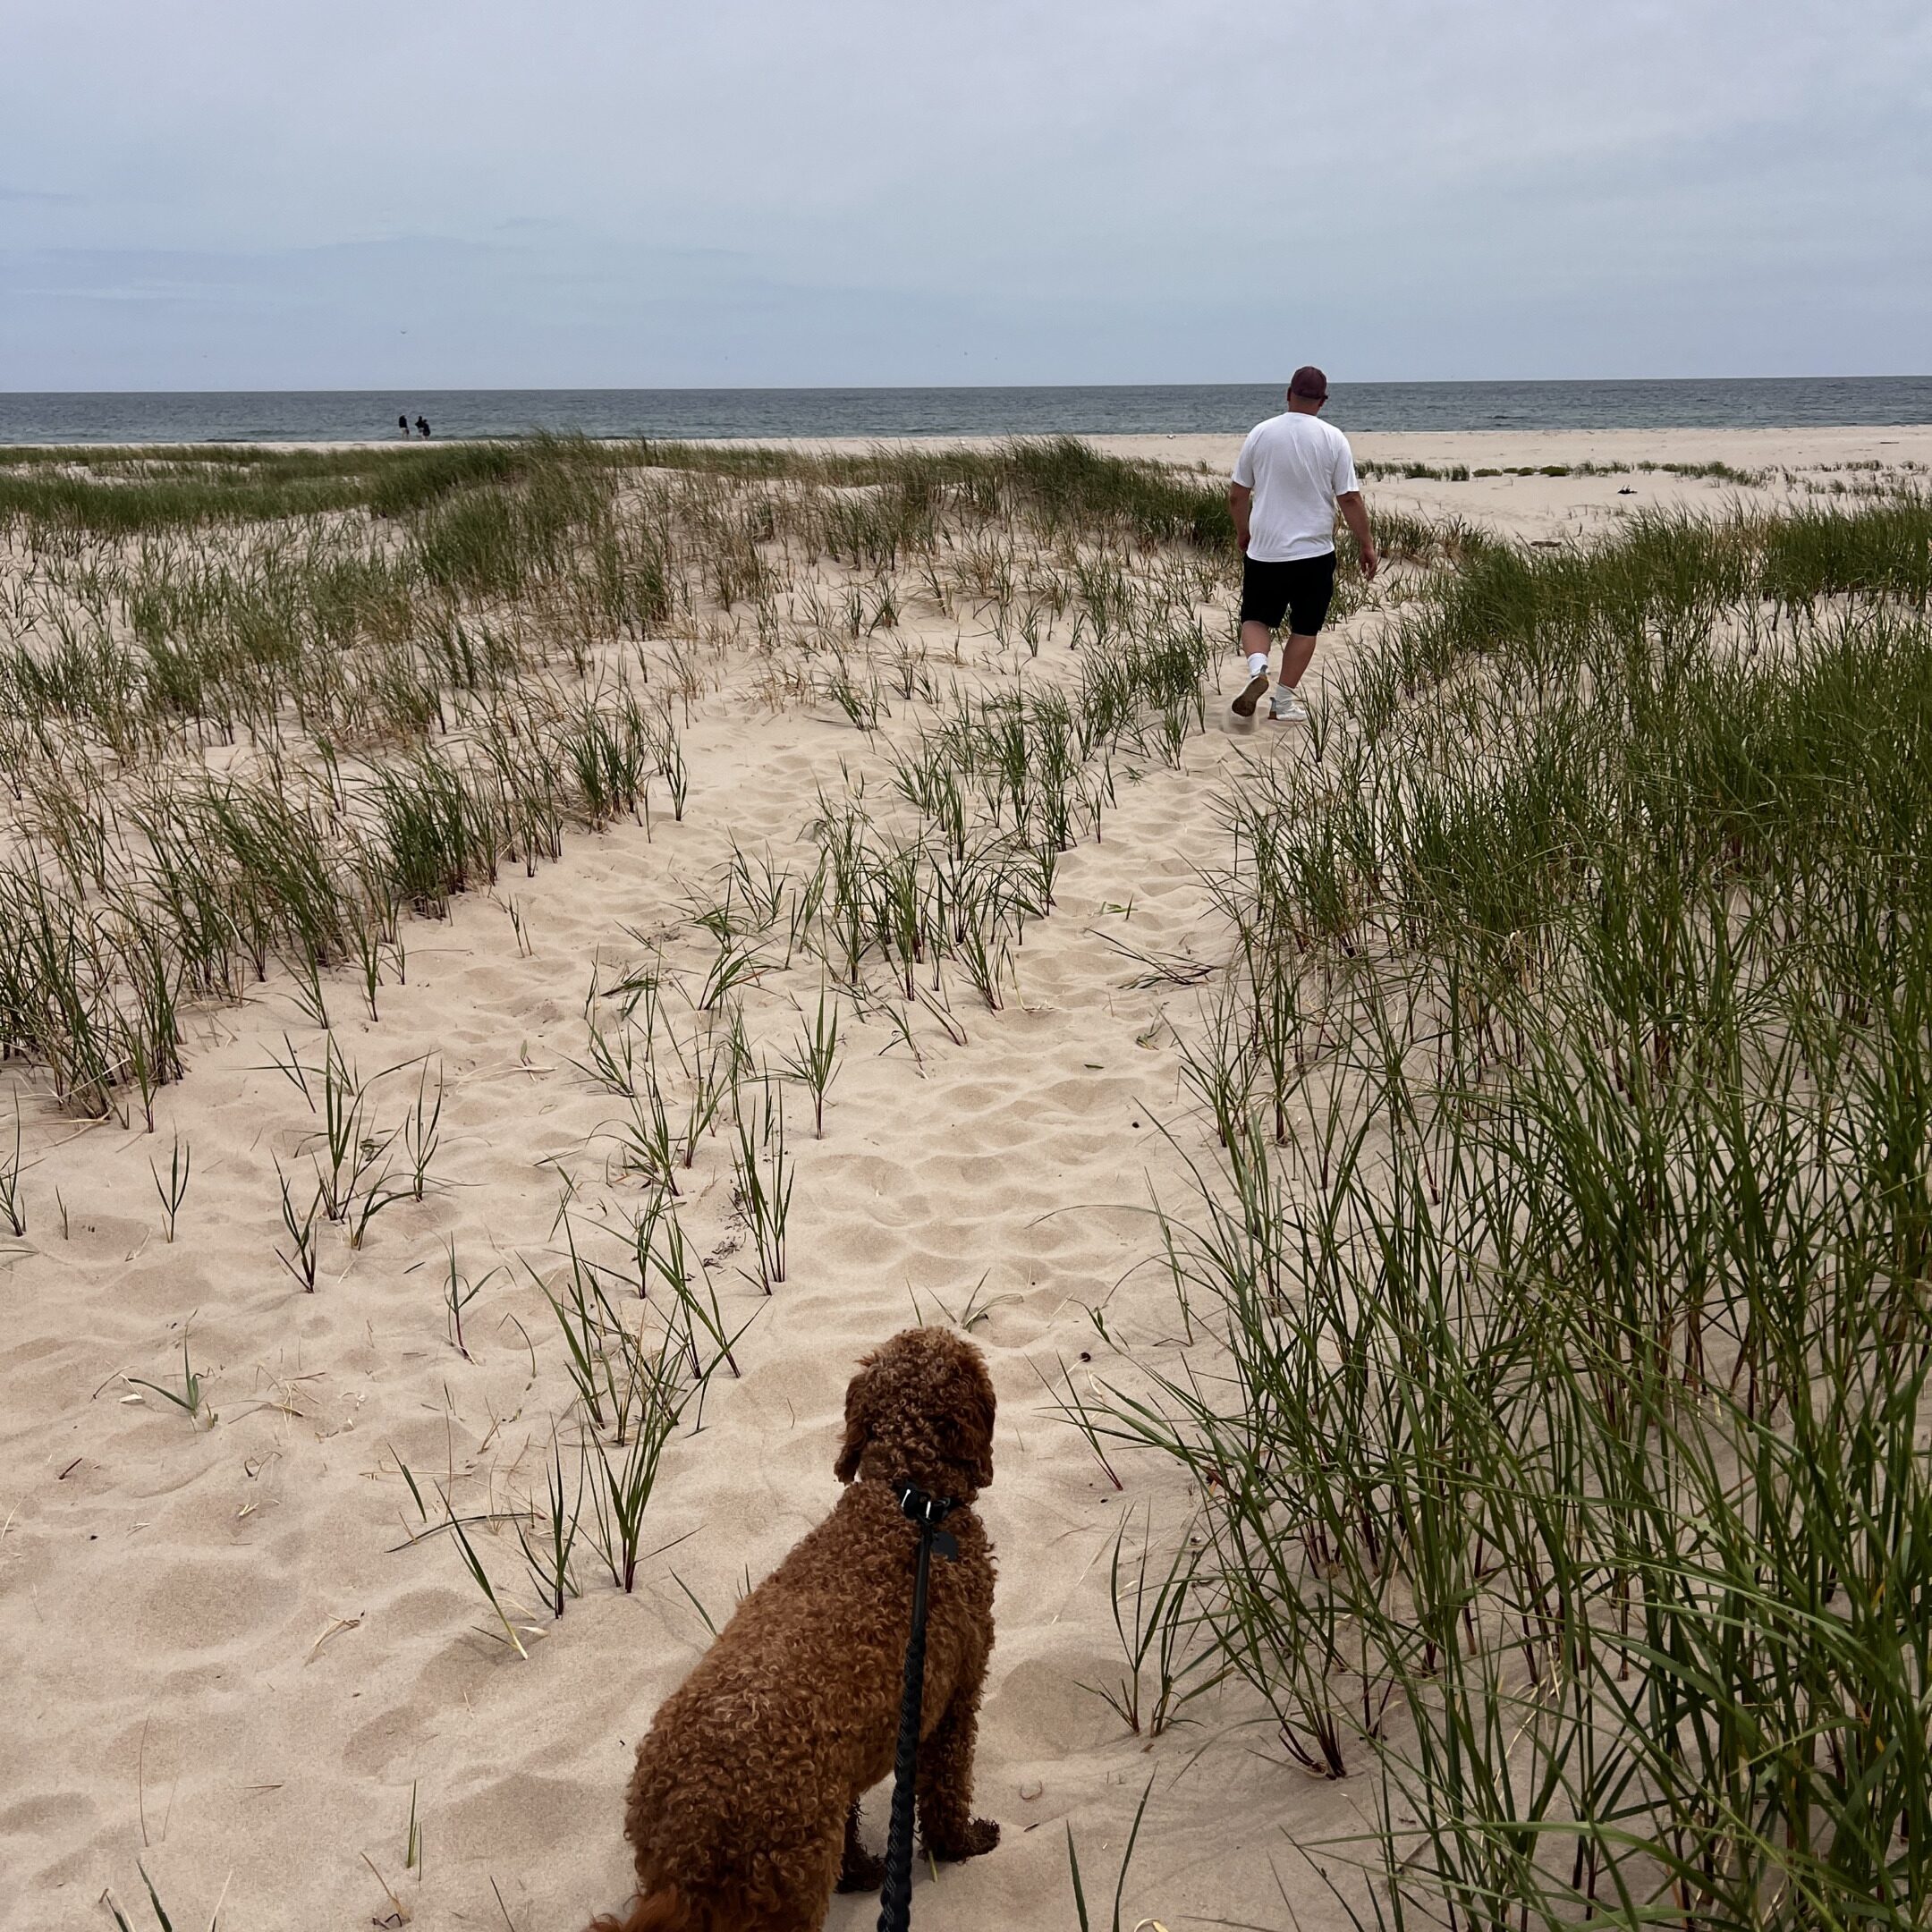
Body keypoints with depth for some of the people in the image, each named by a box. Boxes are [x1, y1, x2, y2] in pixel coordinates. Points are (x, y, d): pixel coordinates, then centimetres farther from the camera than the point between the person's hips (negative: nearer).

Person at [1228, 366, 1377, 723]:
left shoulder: (1261, 433, -2)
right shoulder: (1333, 439, -6)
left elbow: (1237, 495, 4)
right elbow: (1349, 499, -6)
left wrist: (1243, 533, 20)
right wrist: (1366, 545, 4)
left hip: (1264, 551, 1)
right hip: (1314, 553, -1)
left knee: (1256, 617, 15)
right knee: (1304, 627, 11)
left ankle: (1257, 667, -13)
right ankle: (1284, 699, 11)